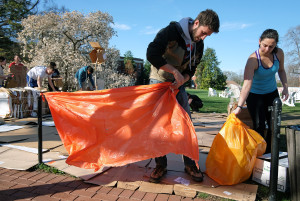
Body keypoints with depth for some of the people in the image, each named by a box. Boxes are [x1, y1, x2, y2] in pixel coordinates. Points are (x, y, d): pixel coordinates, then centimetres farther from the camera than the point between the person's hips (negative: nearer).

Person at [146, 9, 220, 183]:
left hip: (178, 84, 5)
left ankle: (190, 164, 13)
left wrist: (182, 79, -16)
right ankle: (161, 165, 9)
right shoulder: (172, 31, -18)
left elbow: (191, 70, 6)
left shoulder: (198, 45, 1)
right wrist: (175, 71, -28)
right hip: (159, 82, -5)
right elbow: (152, 54, -29)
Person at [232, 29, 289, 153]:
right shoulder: (253, 59, -28)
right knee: (259, 126, -11)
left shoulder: (279, 53, -12)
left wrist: (285, 87, -3)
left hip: (272, 93, 5)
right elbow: (247, 84, -37)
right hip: (255, 95, -5)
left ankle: (269, 153, 20)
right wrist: (239, 106, -46)